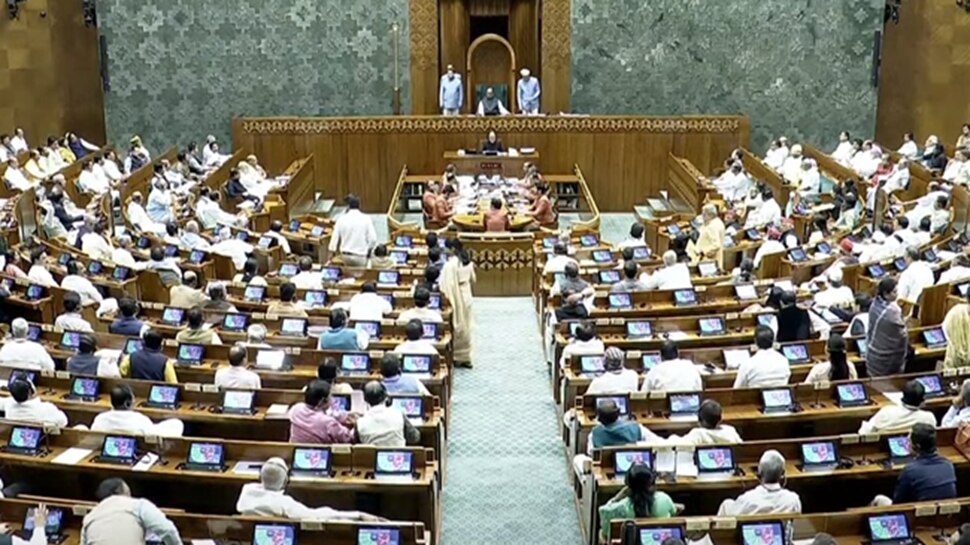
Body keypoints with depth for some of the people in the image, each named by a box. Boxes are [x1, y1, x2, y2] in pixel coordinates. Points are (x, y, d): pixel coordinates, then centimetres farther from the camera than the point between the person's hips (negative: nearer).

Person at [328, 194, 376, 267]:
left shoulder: (341, 219, -3)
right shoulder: (366, 219, -8)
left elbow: (335, 237, 0)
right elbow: (373, 239, -10)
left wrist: (331, 252, 9)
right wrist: (366, 249, 7)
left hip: (345, 256, 3)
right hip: (360, 257, -3)